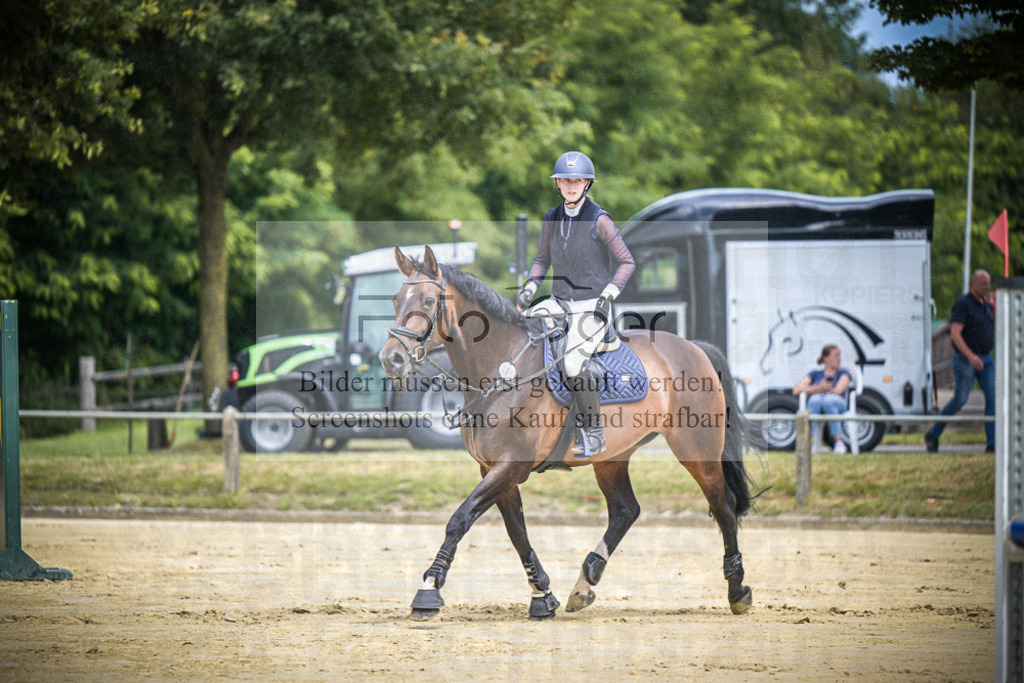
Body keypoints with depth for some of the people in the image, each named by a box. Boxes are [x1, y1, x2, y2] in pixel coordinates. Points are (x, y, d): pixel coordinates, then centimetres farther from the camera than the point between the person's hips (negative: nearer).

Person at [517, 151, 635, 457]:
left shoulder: (599, 220, -10)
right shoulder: (552, 219, 6)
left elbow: (626, 262, -8)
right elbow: (543, 259, 19)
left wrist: (608, 296, -18)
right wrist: (530, 286, 2)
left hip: (592, 306, -6)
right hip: (561, 302, 6)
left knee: (573, 364, -22)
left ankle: (594, 434, -10)